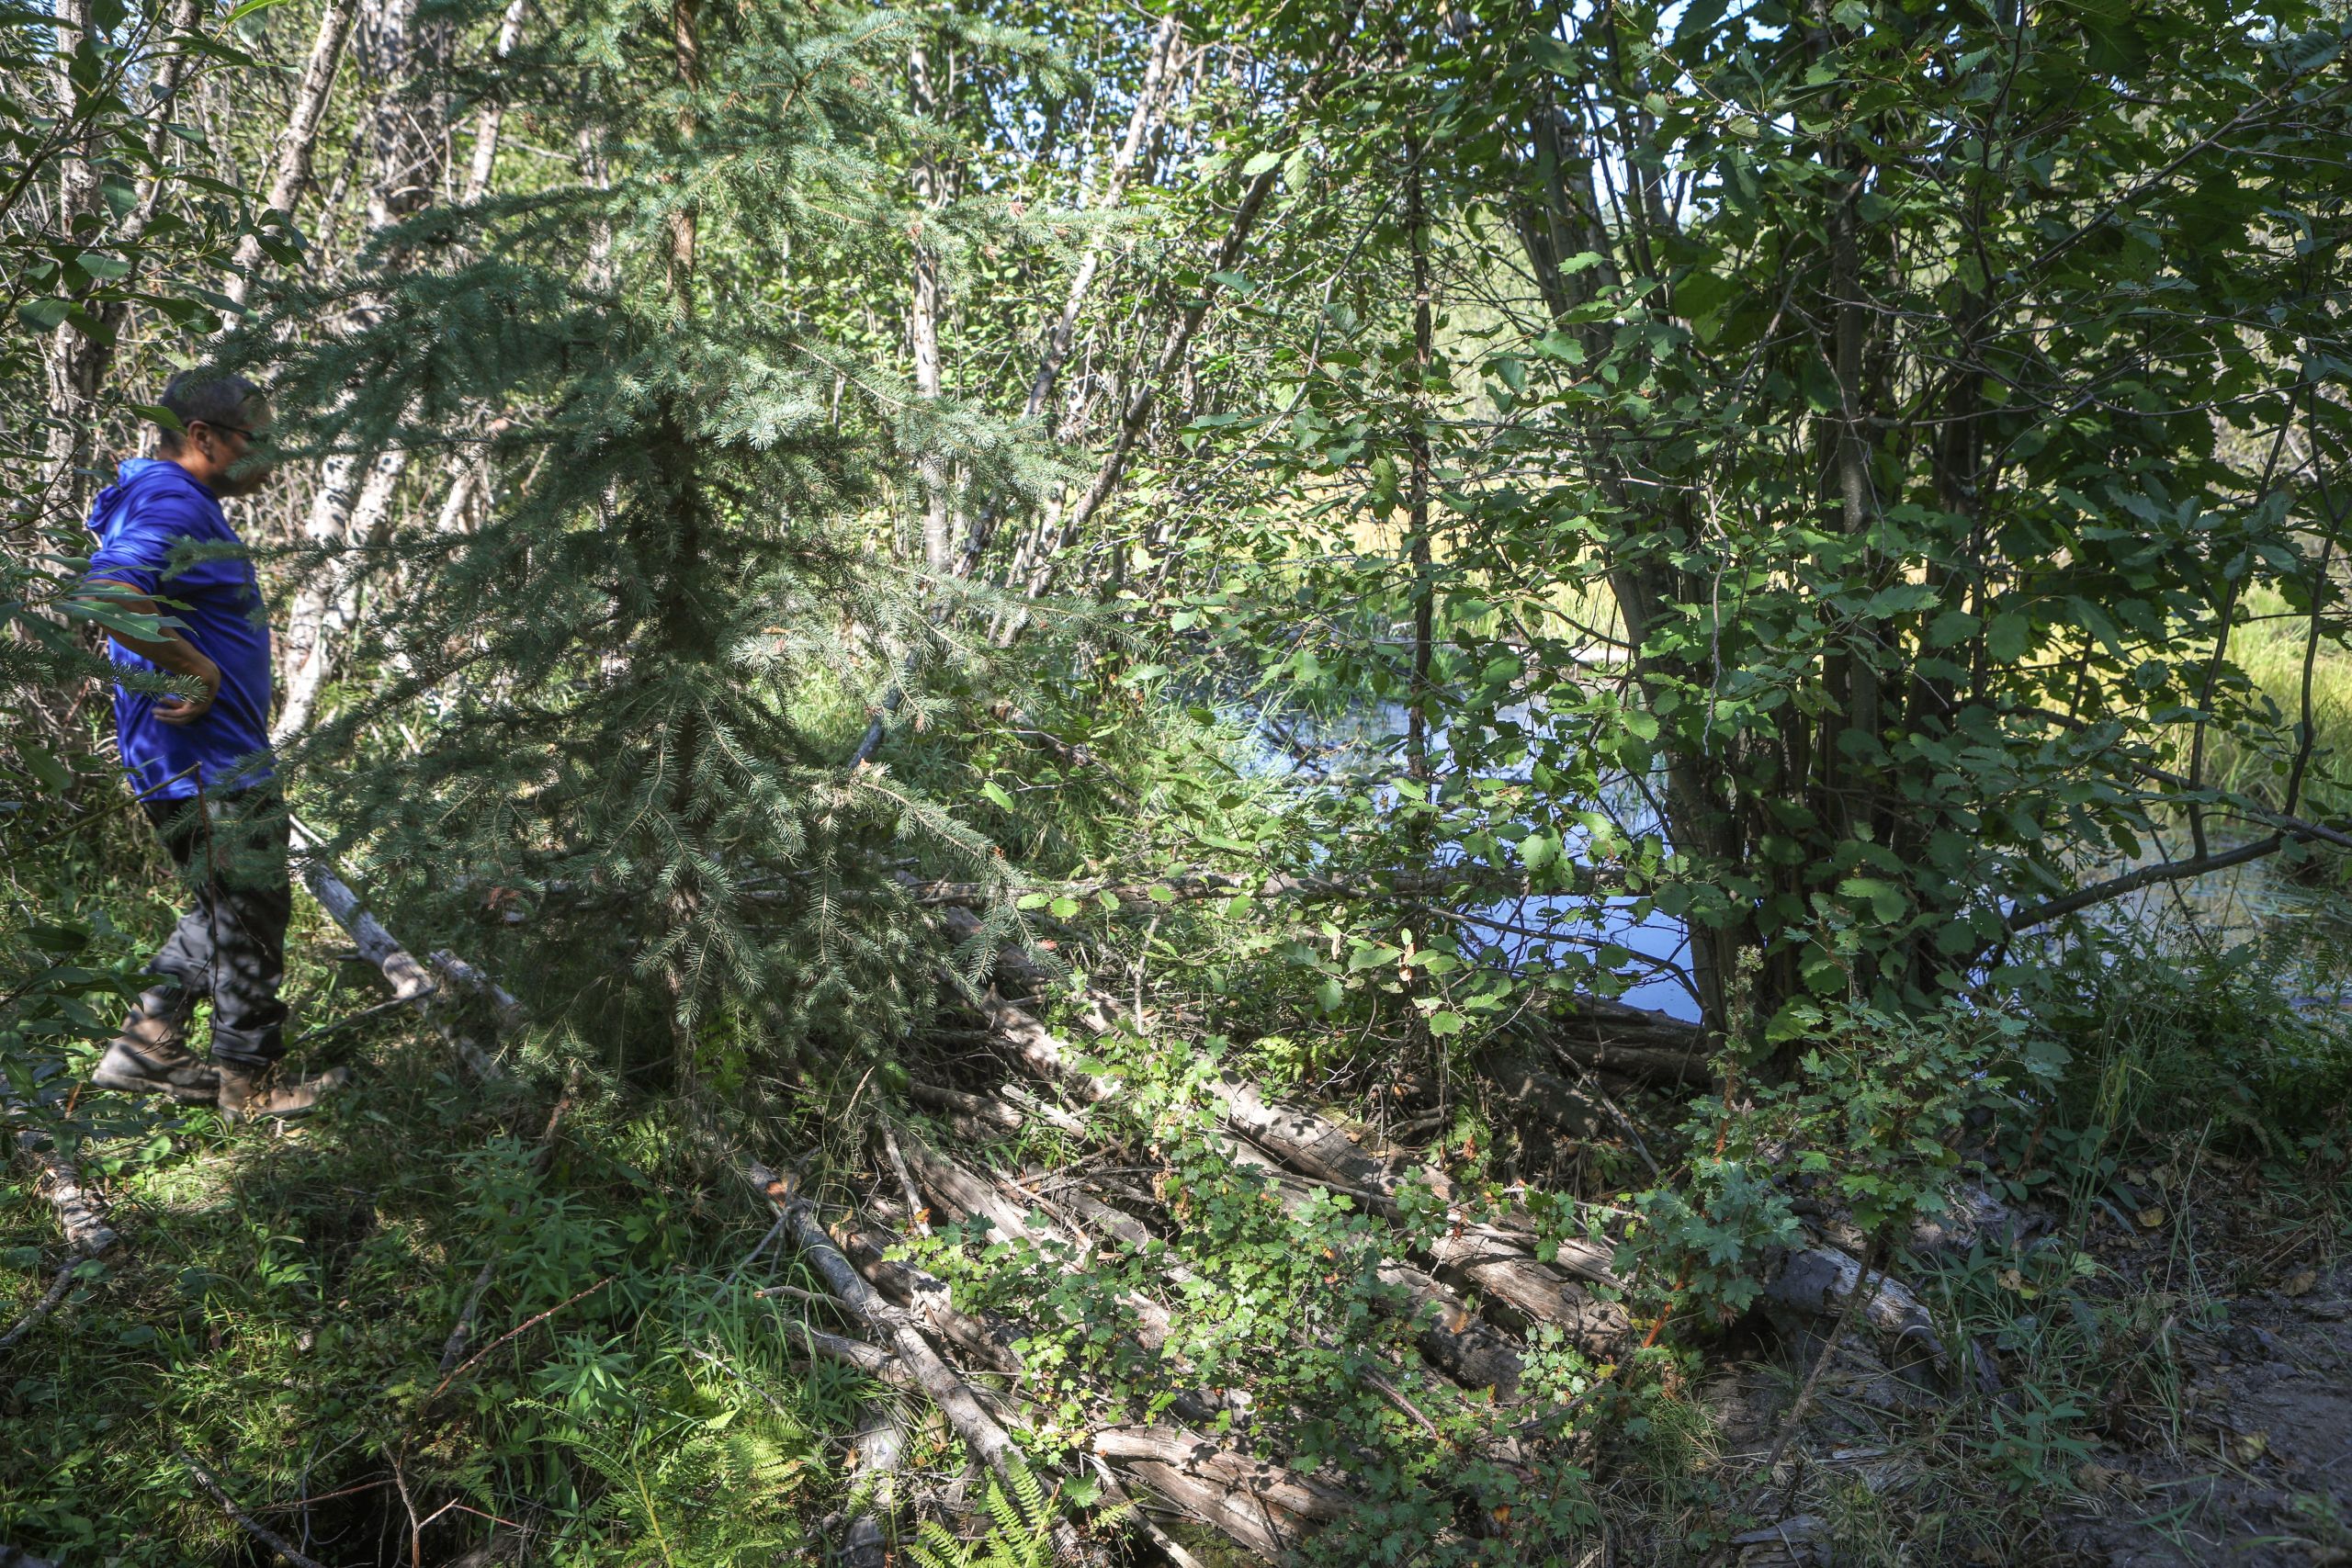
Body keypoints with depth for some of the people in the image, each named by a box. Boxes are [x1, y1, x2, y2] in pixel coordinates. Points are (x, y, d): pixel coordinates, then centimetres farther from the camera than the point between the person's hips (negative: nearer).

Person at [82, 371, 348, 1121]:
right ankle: (250, 1081, 12)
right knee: (248, 915, 1)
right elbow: (109, 592, -37)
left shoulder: (188, 504, 17)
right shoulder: (173, 506, -18)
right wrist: (199, 671, -27)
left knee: (229, 910, 20)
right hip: (205, 762, -11)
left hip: (217, 759, 11)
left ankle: (146, 1046, 24)